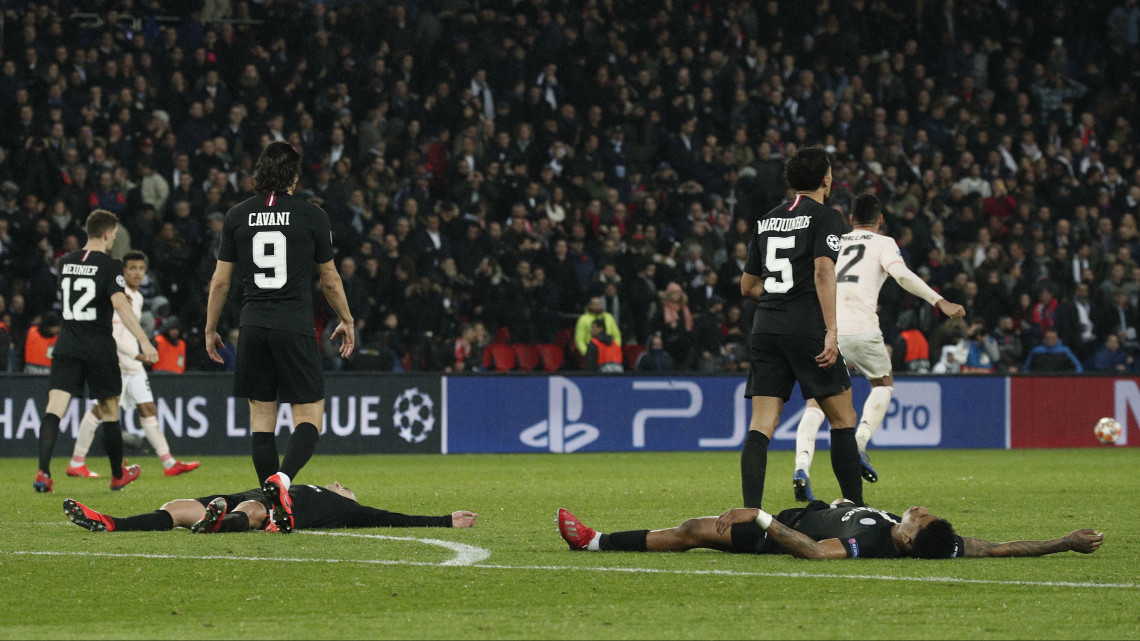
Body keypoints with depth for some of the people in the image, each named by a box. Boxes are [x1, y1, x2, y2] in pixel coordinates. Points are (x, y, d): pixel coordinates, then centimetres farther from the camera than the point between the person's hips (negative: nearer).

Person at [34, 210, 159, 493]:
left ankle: (43, 471, -24)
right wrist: (144, 342, -24)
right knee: (109, 412, 12)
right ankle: (118, 475, 25)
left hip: (66, 348, 4)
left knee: (54, 408, -6)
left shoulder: (65, 263, 9)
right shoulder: (109, 265, -9)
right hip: (100, 350, -4)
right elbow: (120, 304, -21)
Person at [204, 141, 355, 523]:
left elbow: (220, 281, 7)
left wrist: (210, 330, 19)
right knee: (309, 416, 0)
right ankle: (283, 477, -26)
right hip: (296, 328, -3)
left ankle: (272, 504, 7)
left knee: (261, 416, 10)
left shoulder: (238, 216, 5)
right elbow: (330, 279, 9)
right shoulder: (312, 217, -1)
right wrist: (346, 321, 24)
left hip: (254, 327, 3)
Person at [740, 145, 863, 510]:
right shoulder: (825, 217, -1)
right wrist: (831, 331, -20)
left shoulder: (767, 221, 17)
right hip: (807, 327, -5)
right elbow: (824, 271, -16)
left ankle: (750, 513, -13)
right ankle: (855, 508, 7)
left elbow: (748, 286, 23)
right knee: (843, 418, 6)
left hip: (765, 328, 5)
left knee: (761, 426, -1)